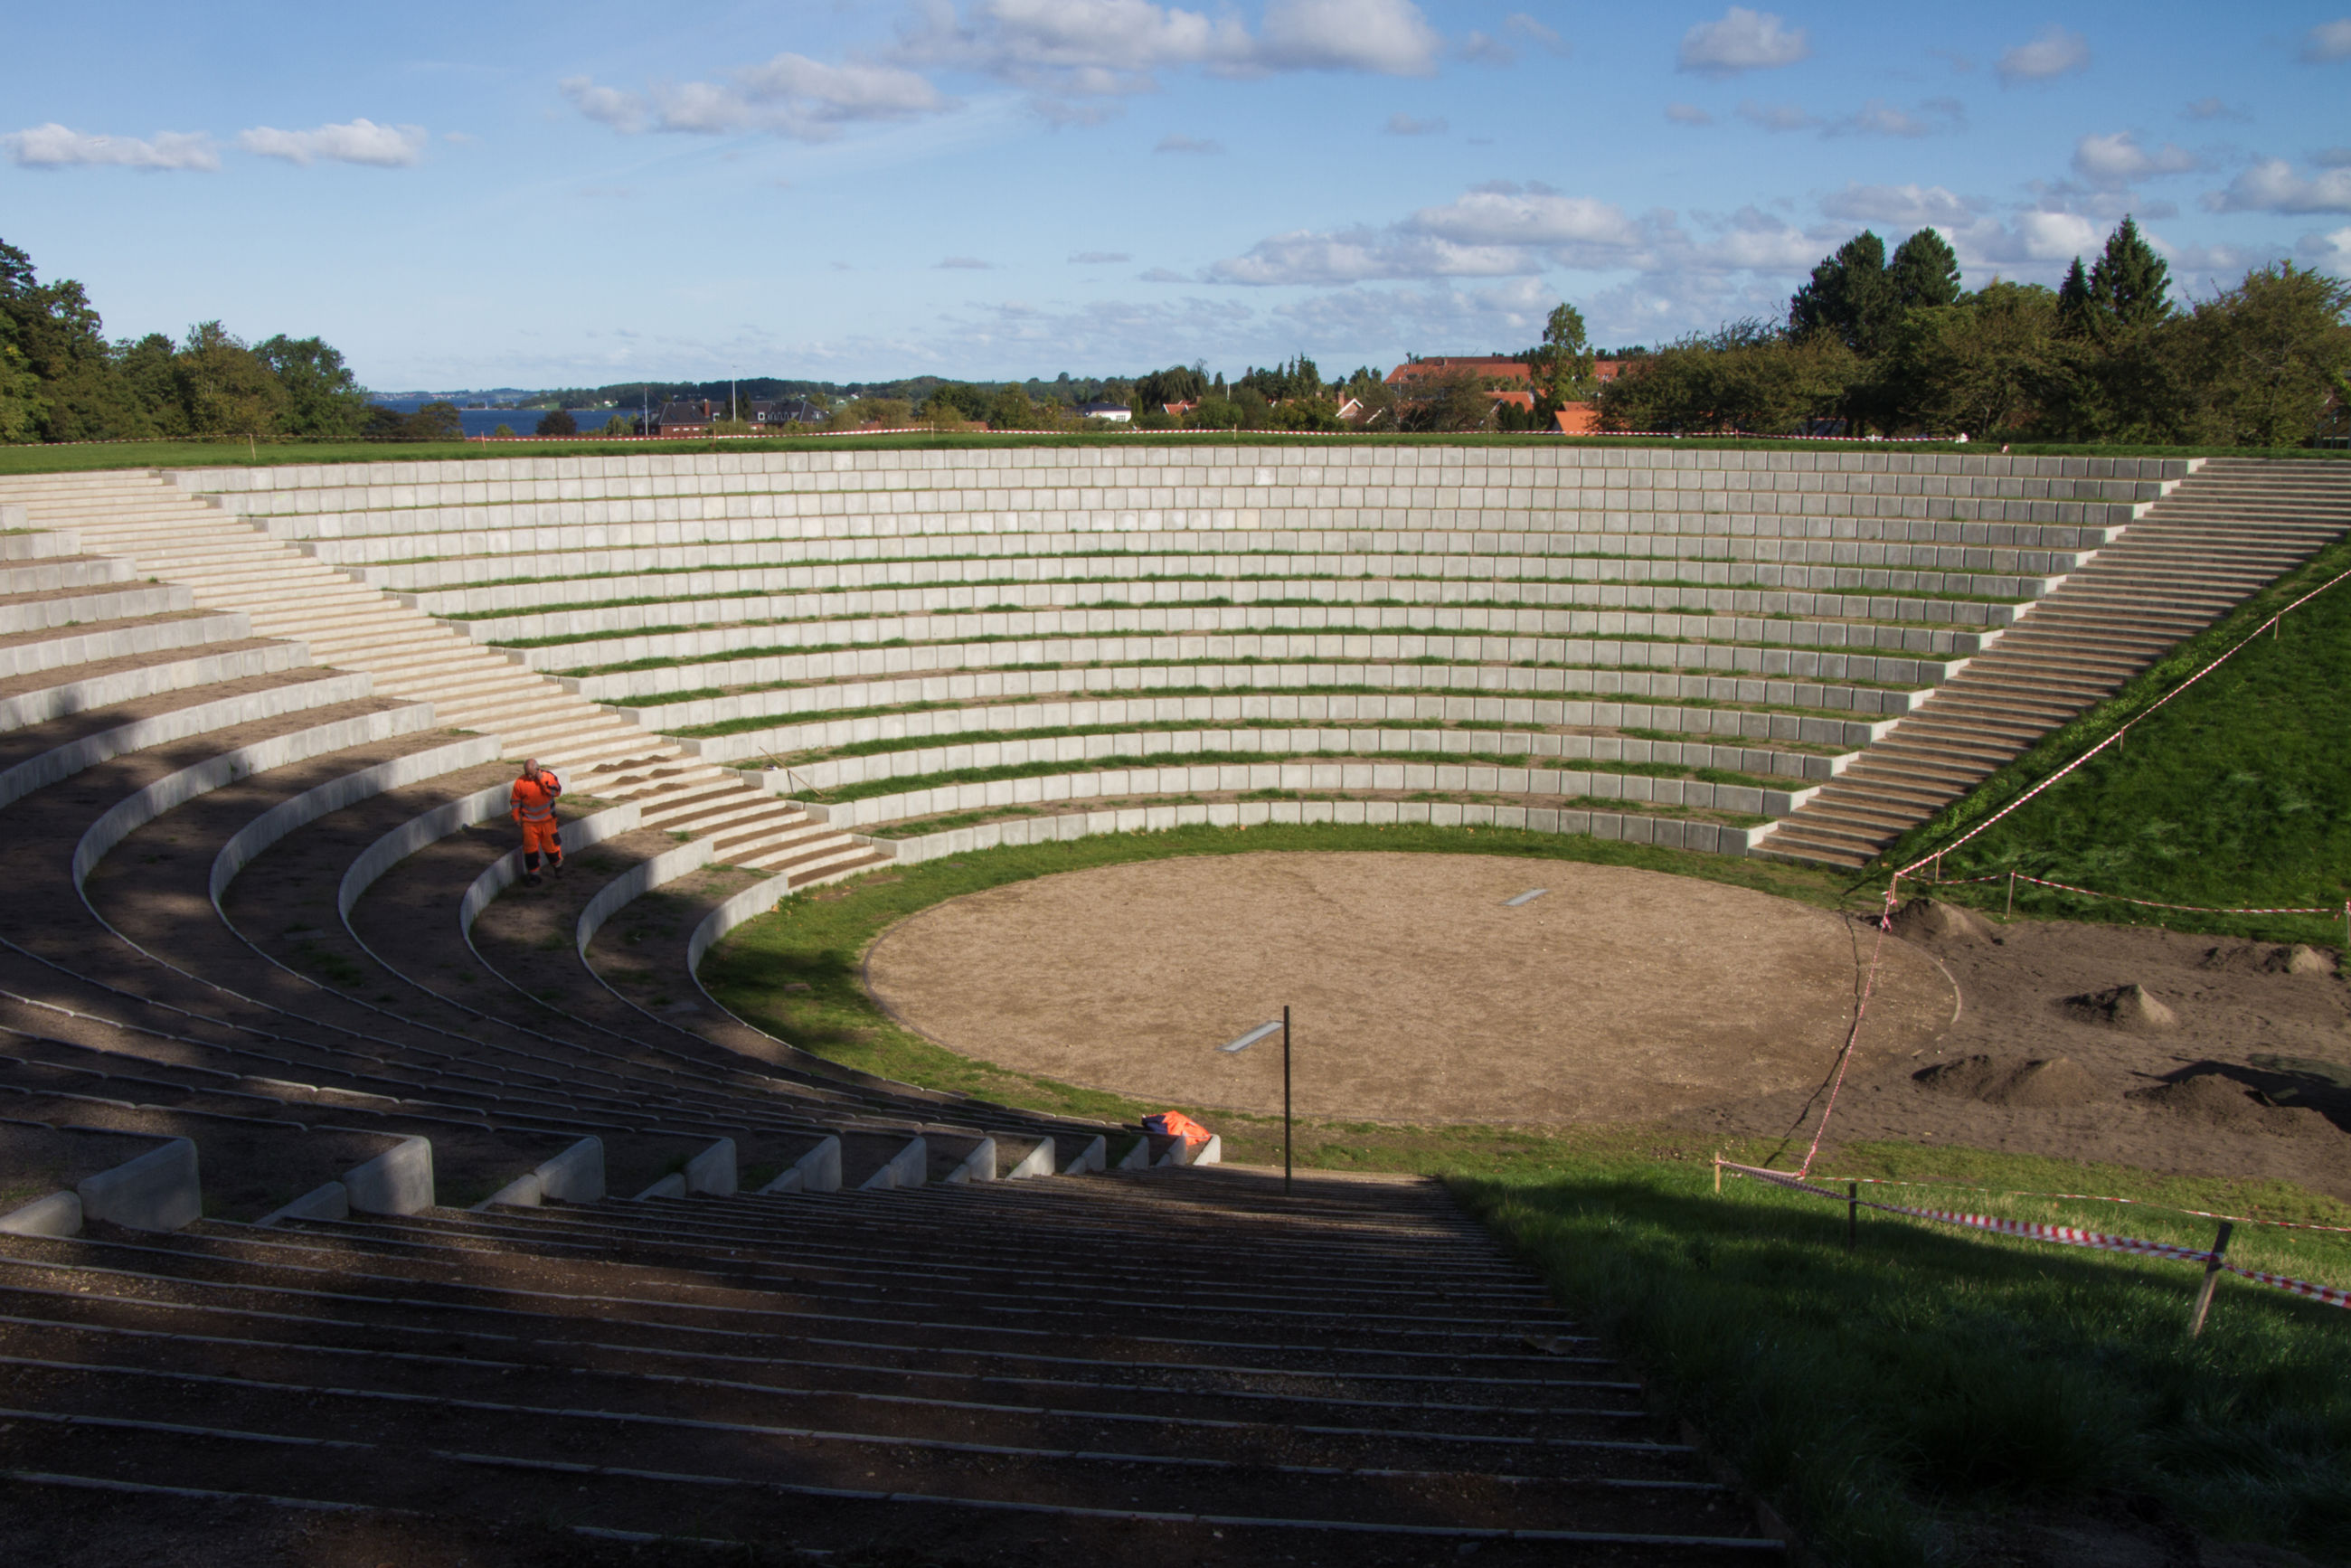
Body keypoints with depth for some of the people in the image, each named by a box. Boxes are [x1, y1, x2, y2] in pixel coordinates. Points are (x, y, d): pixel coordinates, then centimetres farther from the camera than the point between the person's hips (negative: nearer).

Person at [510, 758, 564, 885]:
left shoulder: (548, 776, -7)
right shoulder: (520, 782, -5)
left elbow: (557, 791, -19)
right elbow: (515, 801, 5)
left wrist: (542, 780, -23)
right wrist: (516, 817, 5)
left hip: (547, 819, -1)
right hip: (529, 822, 1)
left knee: (550, 843, 8)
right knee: (530, 847, 0)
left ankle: (557, 865, 34)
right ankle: (533, 874, 9)